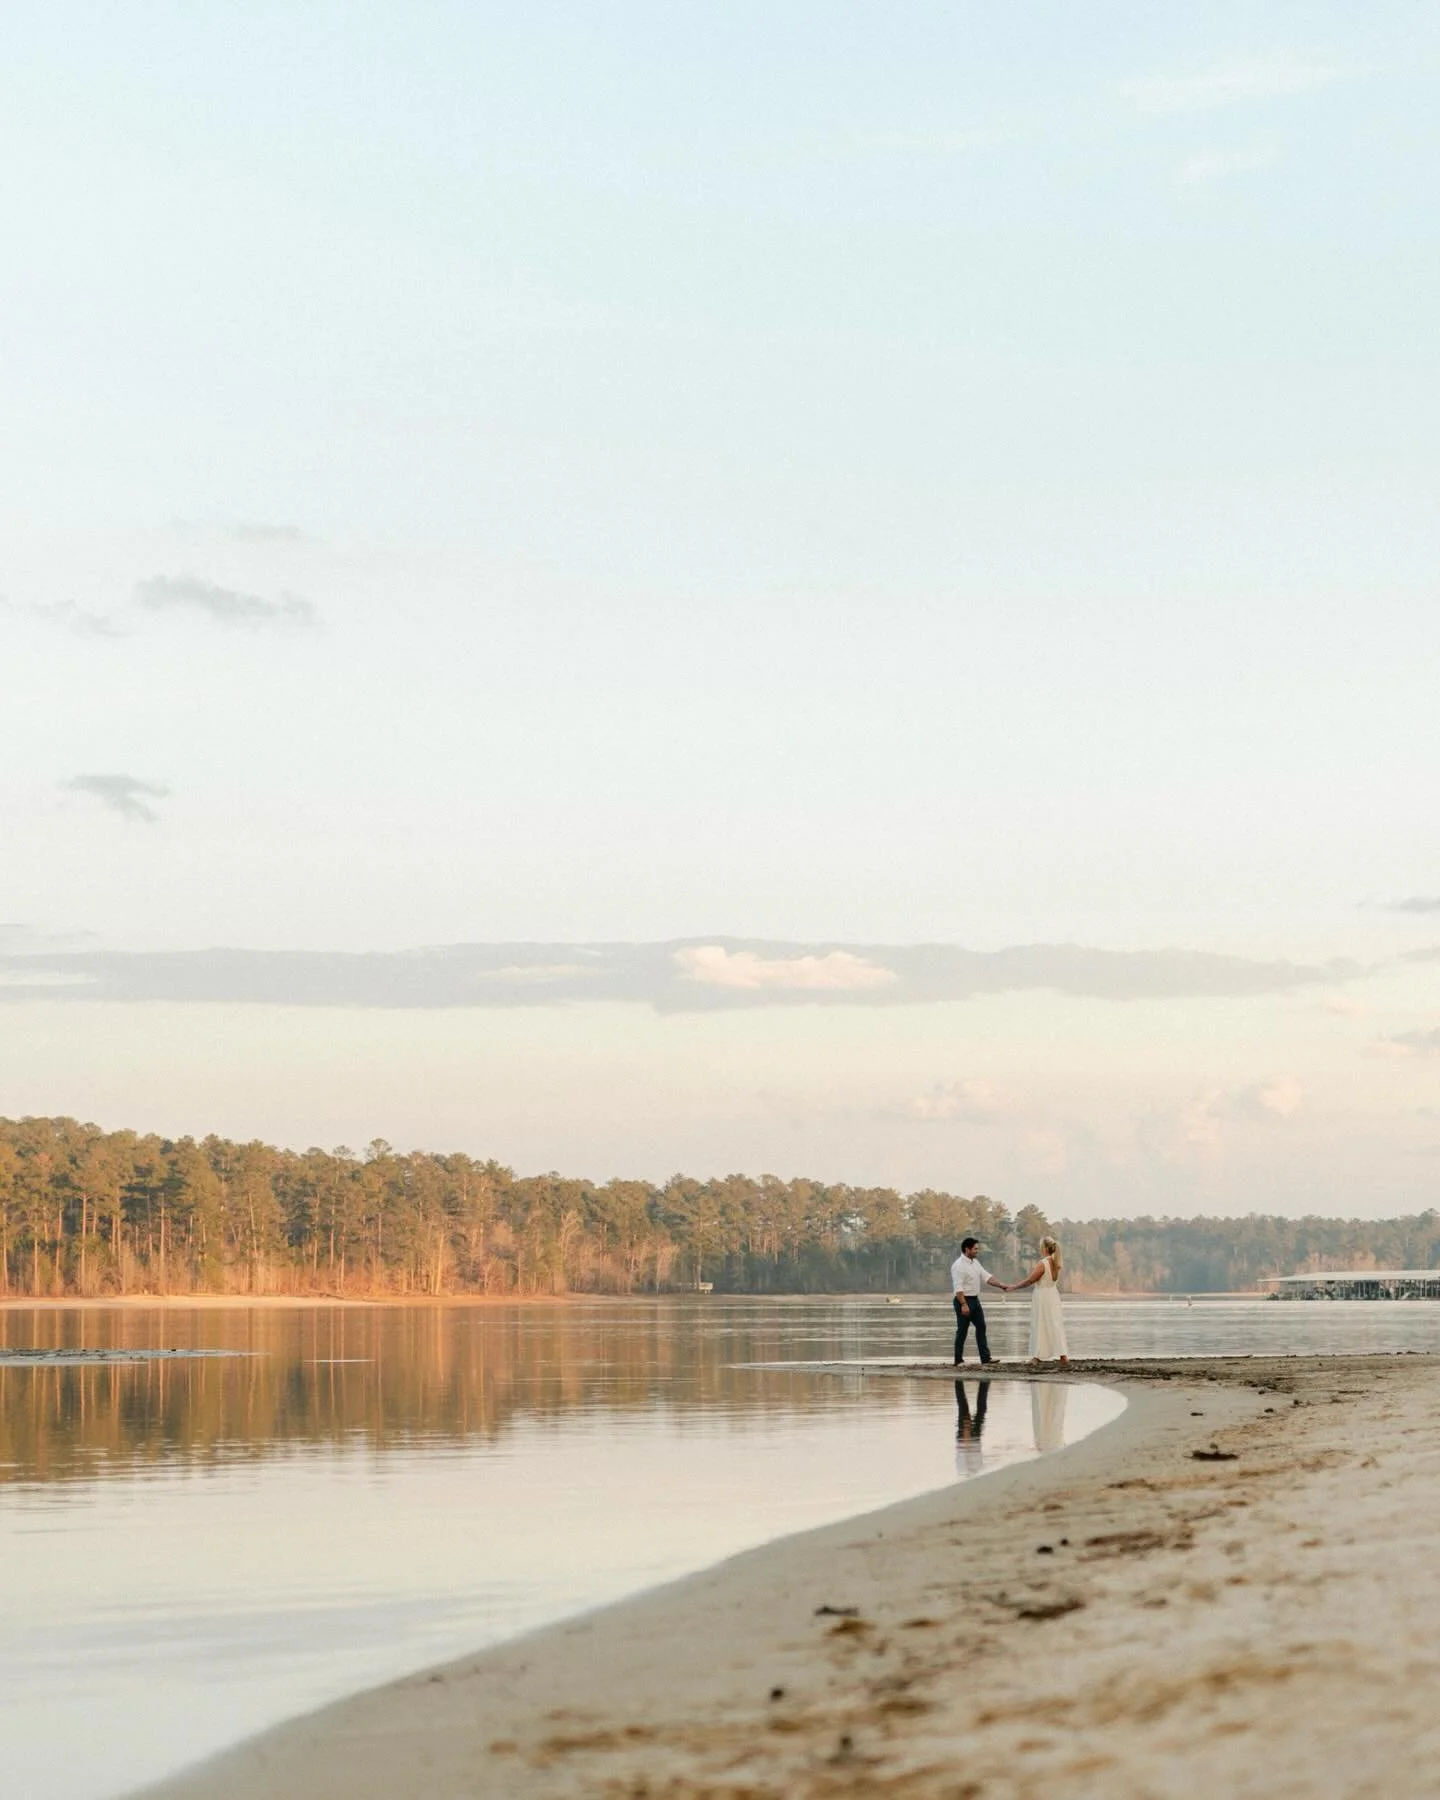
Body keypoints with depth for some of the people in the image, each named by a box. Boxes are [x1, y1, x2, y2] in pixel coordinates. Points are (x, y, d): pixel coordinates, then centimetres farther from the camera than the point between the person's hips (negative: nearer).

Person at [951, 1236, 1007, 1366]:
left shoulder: (975, 1263, 10)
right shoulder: (959, 1265, -18)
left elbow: (987, 1277, 10)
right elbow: (958, 1287, -24)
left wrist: (1001, 1285, -1)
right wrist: (964, 1304, -29)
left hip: (975, 1300, 9)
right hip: (963, 1300, -9)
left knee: (981, 1327, 10)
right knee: (962, 1331, -2)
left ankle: (985, 1357, 14)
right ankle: (958, 1361, 7)